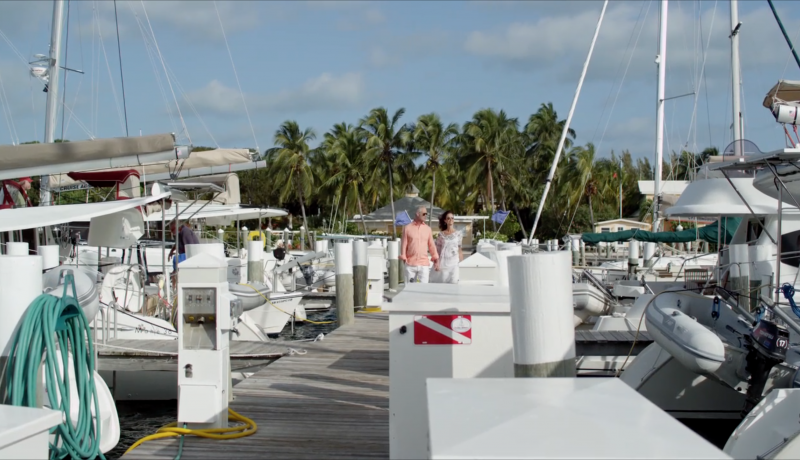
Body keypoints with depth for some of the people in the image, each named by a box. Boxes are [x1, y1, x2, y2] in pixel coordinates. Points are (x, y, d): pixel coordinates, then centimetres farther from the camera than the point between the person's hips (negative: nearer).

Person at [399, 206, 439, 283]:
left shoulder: (427, 229, 8)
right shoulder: (407, 228, 1)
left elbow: (431, 245, 9)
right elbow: (404, 245, 3)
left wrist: (436, 260, 4)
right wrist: (403, 259, 0)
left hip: (424, 265, 1)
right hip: (410, 264, -1)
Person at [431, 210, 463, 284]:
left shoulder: (458, 234, 5)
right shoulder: (441, 234, 6)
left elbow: (460, 250, 7)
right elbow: (437, 250, 7)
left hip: (454, 263, -1)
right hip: (443, 263, 1)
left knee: (453, 283, -10)